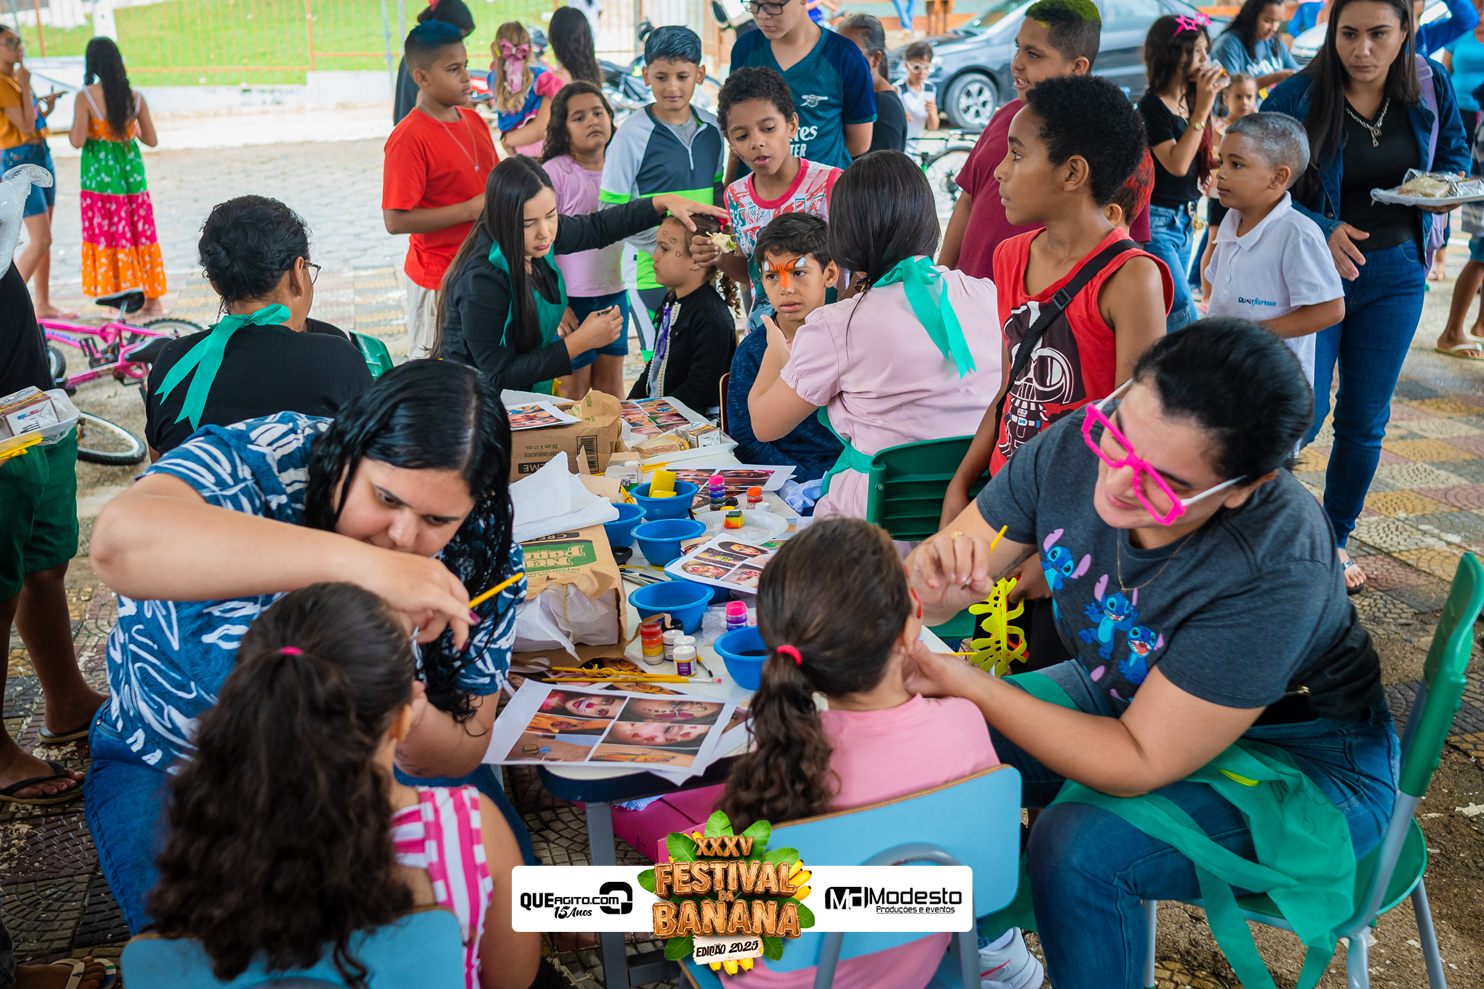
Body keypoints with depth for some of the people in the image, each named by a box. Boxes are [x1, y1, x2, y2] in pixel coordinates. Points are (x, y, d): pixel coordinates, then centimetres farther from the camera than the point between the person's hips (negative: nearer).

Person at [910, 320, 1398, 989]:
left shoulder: (1276, 575, -36)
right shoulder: (1074, 448, -21)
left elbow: (1139, 764, -31)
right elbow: (923, 593, -13)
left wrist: (967, 683, -37)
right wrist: (933, 578, -37)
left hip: (1298, 764, -5)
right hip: (1126, 693, 6)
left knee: (1076, 848, -29)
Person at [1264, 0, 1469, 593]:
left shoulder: (1431, 86, -2)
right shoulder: (1297, 97, -14)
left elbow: (1454, 154, 13)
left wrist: (1446, 185, -11)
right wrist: (1321, 229, -26)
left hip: (1396, 272, 4)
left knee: (1366, 419, 8)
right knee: (1305, 412, -9)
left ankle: (1336, 538, 26)